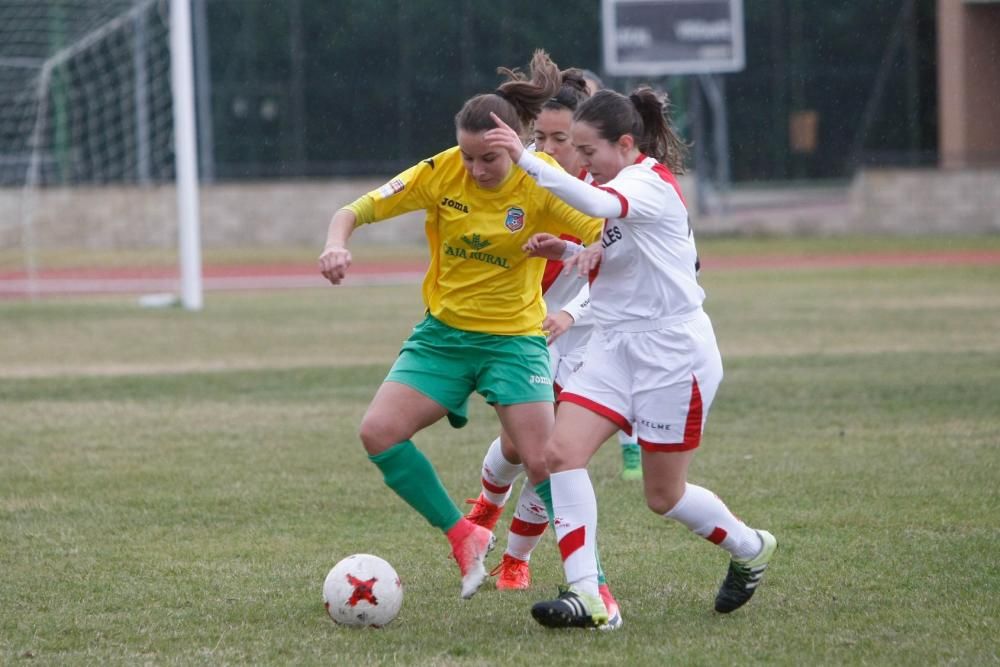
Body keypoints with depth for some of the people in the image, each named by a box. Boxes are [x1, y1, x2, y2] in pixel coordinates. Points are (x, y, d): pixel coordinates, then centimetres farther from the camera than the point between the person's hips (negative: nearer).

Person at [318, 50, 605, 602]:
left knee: (543, 462, -14)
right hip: (443, 332, 3)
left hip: (514, 338, -3)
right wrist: (336, 244, -30)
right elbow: (355, 210, -7)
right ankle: (463, 537, 1)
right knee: (379, 432, -15)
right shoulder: (440, 174, -10)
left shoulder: (541, 184, -14)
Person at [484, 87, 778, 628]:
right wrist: (567, 252, 3)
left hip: (672, 354, -9)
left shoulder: (650, 184, -18)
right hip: (617, 347, 9)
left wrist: (526, 161, -50)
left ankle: (750, 550, 31)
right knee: (562, 452, -12)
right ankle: (584, 594, -15)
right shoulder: (626, 186, 12)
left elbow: (597, 203, -41)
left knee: (664, 495, 3)